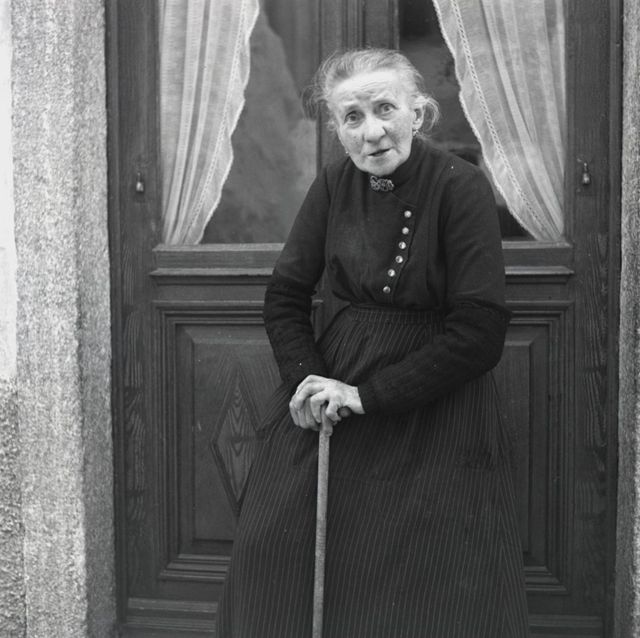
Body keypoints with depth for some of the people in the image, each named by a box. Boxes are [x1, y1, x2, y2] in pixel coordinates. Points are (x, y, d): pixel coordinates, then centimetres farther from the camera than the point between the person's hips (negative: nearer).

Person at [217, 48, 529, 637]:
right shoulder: (335, 185, -1)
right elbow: (285, 296, 7)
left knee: (429, 591, 2)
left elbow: (480, 331, -17)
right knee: (273, 553, 5)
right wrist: (306, 377, -11)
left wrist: (368, 395, -17)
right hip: (331, 382, 4)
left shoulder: (461, 187, -14)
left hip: (436, 406, -4)